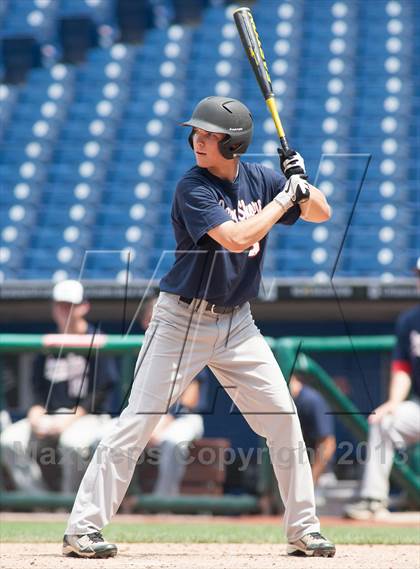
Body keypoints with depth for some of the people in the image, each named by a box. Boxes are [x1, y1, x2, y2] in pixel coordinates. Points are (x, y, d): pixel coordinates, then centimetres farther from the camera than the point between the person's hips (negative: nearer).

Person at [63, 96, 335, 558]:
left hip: (237, 324, 5)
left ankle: (303, 530, 14)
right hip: (183, 321, -5)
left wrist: (303, 183, -11)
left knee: (283, 418, 3)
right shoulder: (193, 187, -15)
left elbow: (321, 214, 10)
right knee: (138, 420, -10)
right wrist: (286, 194, -19)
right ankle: (82, 528, -7)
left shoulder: (258, 179, 2)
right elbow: (236, 238, -28)